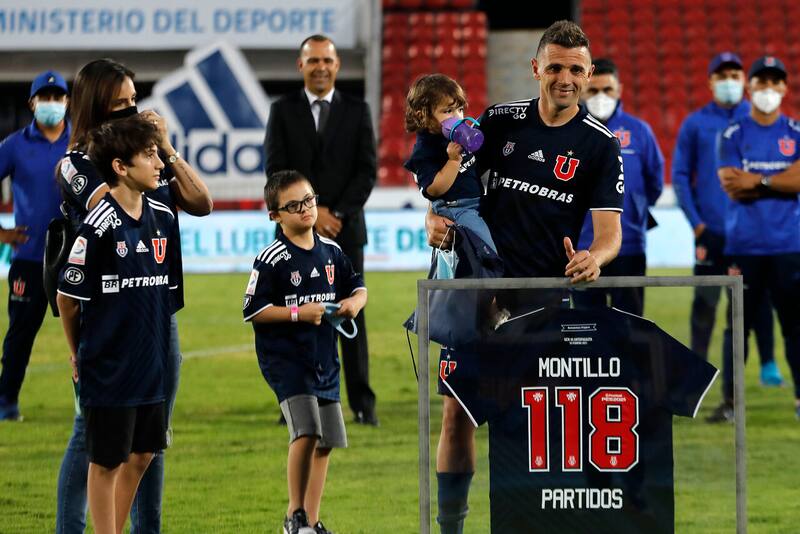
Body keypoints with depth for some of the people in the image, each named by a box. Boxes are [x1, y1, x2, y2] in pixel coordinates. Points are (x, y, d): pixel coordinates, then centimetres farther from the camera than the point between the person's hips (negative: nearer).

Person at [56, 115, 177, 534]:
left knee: (141, 456, 14)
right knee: (106, 462, 3)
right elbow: (68, 296, -10)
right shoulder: (98, 227, -18)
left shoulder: (163, 218, 3)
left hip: (152, 365, 7)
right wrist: (79, 354, 2)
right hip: (108, 369, -7)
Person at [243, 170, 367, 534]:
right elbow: (253, 311, -12)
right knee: (306, 431, -21)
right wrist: (299, 313, -18)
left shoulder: (331, 252, 8)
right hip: (284, 357, -7)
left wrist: (355, 302, -2)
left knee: (325, 443, 9)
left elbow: (358, 287, 20)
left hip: (324, 359, 7)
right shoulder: (272, 259, -10)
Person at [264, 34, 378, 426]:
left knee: (351, 315, -1)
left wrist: (337, 214, -11)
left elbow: (367, 171, 0)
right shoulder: (283, 111, 6)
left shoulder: (357, 111, 7)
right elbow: (276, 170, -3)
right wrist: (311, 212, -13)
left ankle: (362, 404, -1)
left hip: (345, 230, 0)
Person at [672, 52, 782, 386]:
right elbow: (680, 176, 5)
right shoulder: (695, 124, 6)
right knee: (705, 301, -1)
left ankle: (768, 366, 4)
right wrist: (697, 224, -4)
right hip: (711, 230, 0)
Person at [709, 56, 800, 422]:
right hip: (744, 246, -1)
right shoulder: (733, 136, 5)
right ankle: (729, 401, 3)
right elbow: (733, 188, -6)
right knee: (738, 323, 0)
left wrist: (757, 180, -9)